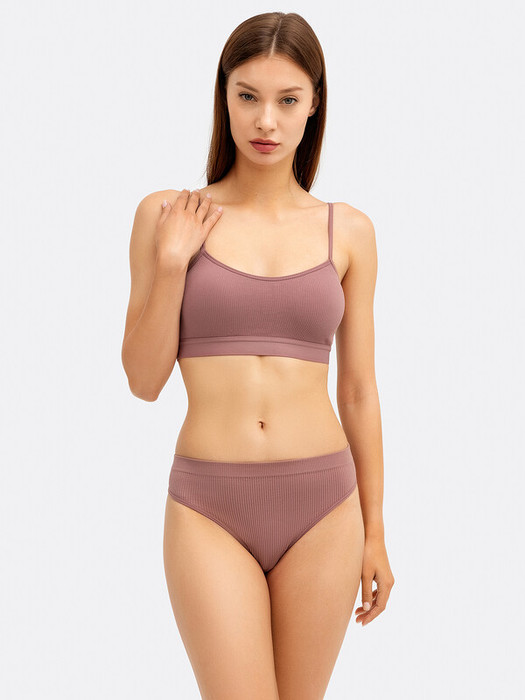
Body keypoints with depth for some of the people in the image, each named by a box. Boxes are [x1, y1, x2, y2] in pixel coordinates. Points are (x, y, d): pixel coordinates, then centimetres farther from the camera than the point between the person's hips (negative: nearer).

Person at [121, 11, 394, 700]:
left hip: (321, 507, 2)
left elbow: (358, 389, 8)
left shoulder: (347, 230, 3)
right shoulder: (165, 216, 0)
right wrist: (169, 262, -11)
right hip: (210, 510, -1)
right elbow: (144, 380, 1)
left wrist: (375, 533, 9)